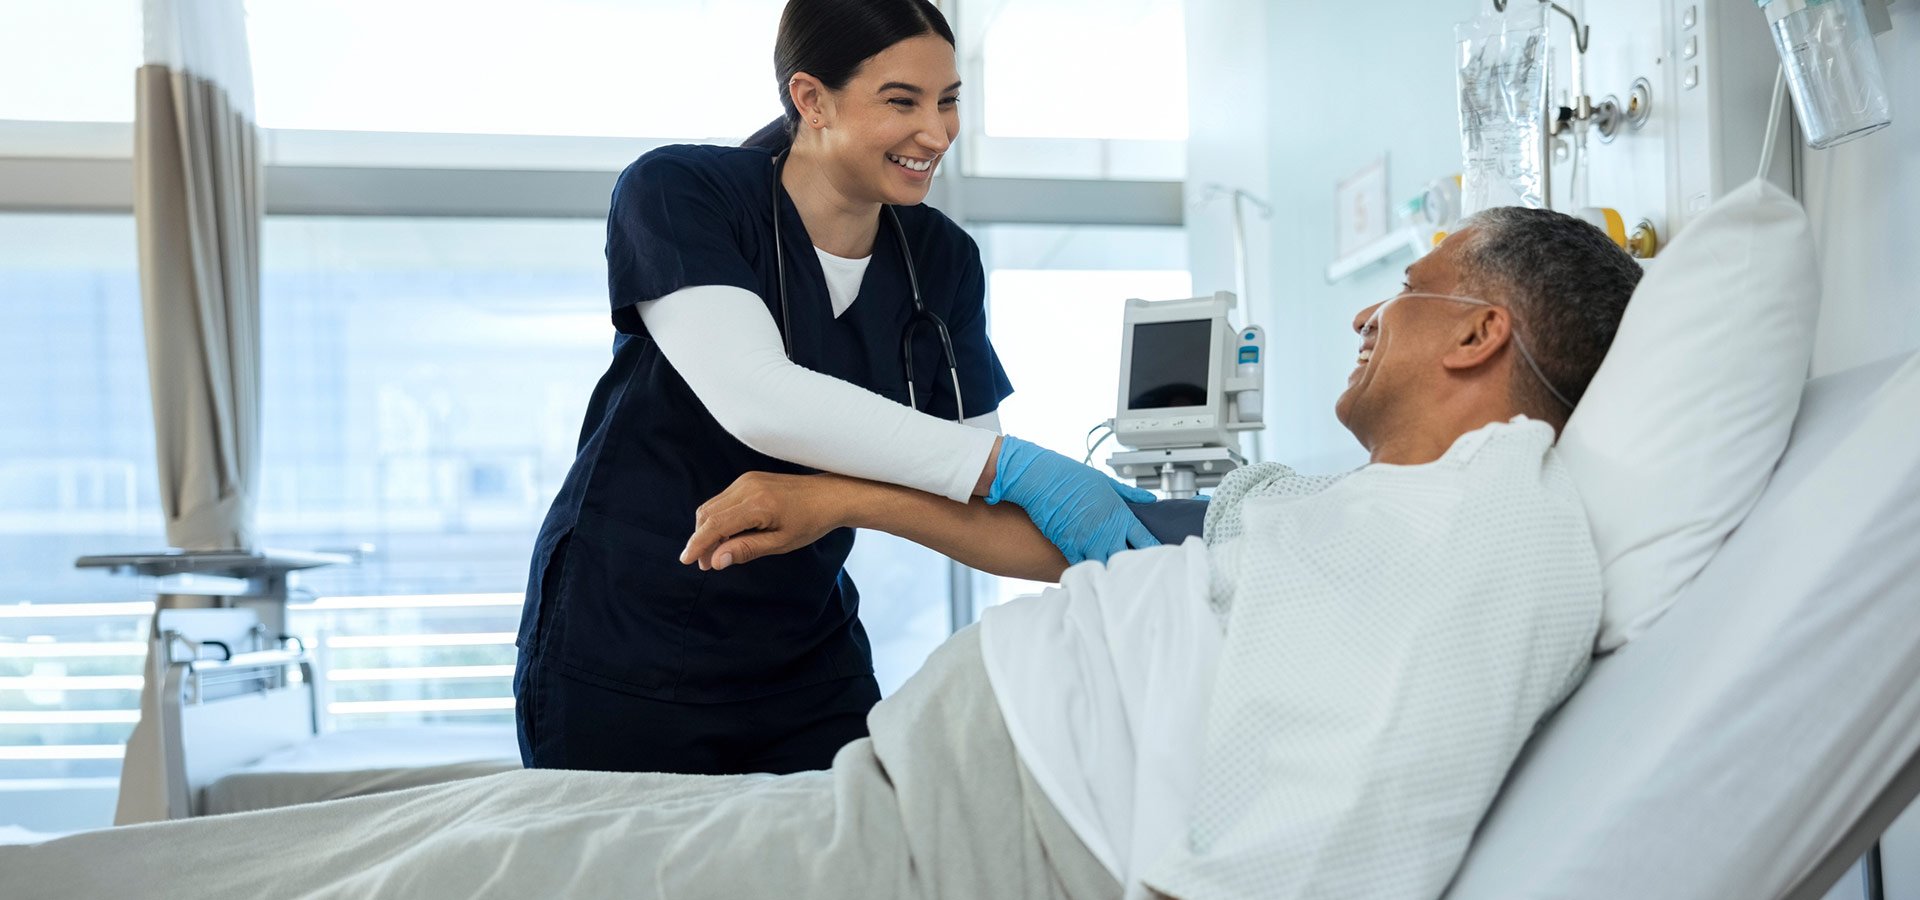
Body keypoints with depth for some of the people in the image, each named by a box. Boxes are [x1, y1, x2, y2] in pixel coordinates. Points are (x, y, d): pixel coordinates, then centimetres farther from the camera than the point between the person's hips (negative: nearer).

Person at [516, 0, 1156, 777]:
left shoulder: (941, 261, 1)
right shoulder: (675, 194, -14)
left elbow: (962, 491, -1)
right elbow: (754, 398, -30)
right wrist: (1012, 466, -34)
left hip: (809, 666, 4)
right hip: (626, 657, -4)